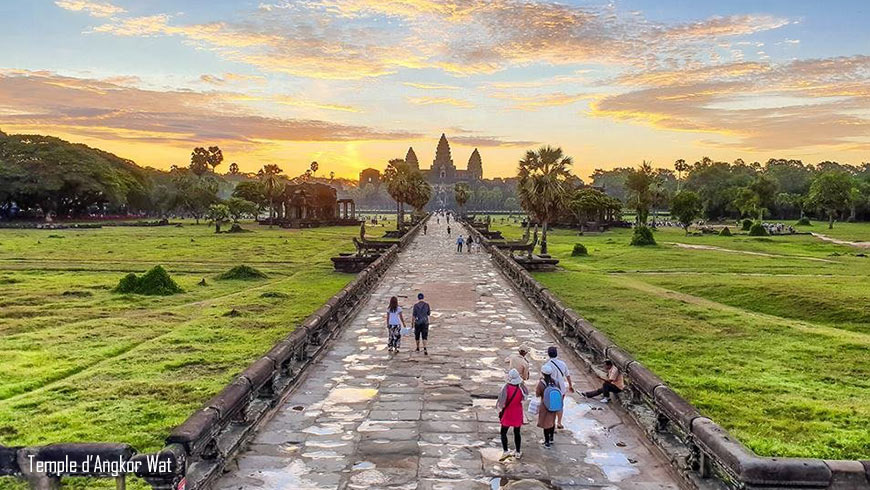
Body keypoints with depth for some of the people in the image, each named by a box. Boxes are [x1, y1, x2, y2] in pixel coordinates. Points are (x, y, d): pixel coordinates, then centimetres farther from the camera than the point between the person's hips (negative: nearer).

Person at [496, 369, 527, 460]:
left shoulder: (506, 387, -23)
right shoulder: (521, 387, -15)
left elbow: (501, 400, -19)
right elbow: (525, 396, 3)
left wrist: (500, 409, -2)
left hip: (507, 414, -2)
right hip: (517, 415, 2)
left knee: (503, 433, 13)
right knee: (517, 433, 16)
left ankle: (505, 452, 7)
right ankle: (518, 453, 23)